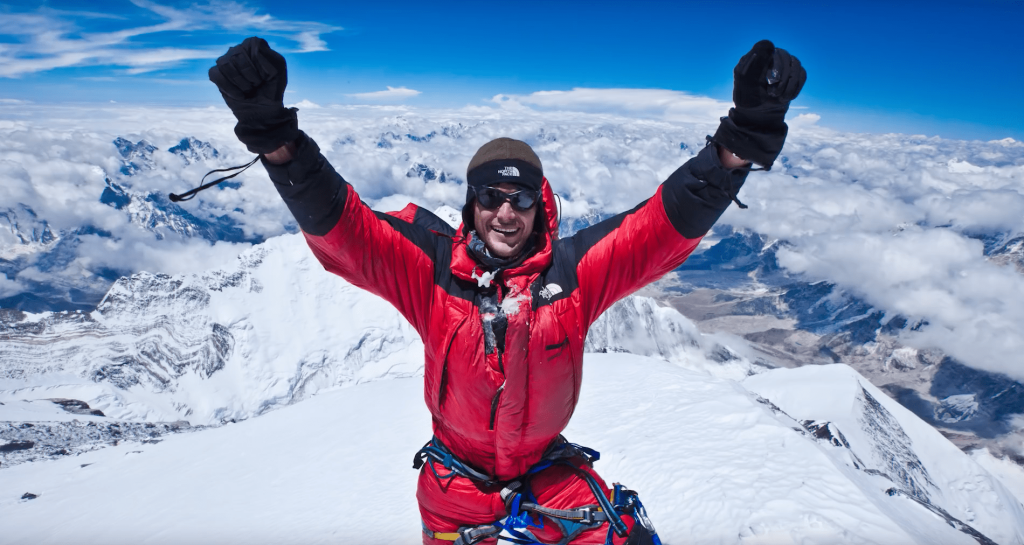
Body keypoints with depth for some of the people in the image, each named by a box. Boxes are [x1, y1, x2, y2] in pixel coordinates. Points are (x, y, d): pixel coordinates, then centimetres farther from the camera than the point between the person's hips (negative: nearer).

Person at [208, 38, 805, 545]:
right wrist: (277, 138, -37)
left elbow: (668, 225, -22)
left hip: (549, 468, 0)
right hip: (457, 477, 0)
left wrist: (743, 140, -35)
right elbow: (341, 228, -23)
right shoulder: (433, 266, -17)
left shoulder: (573, 270, -16)